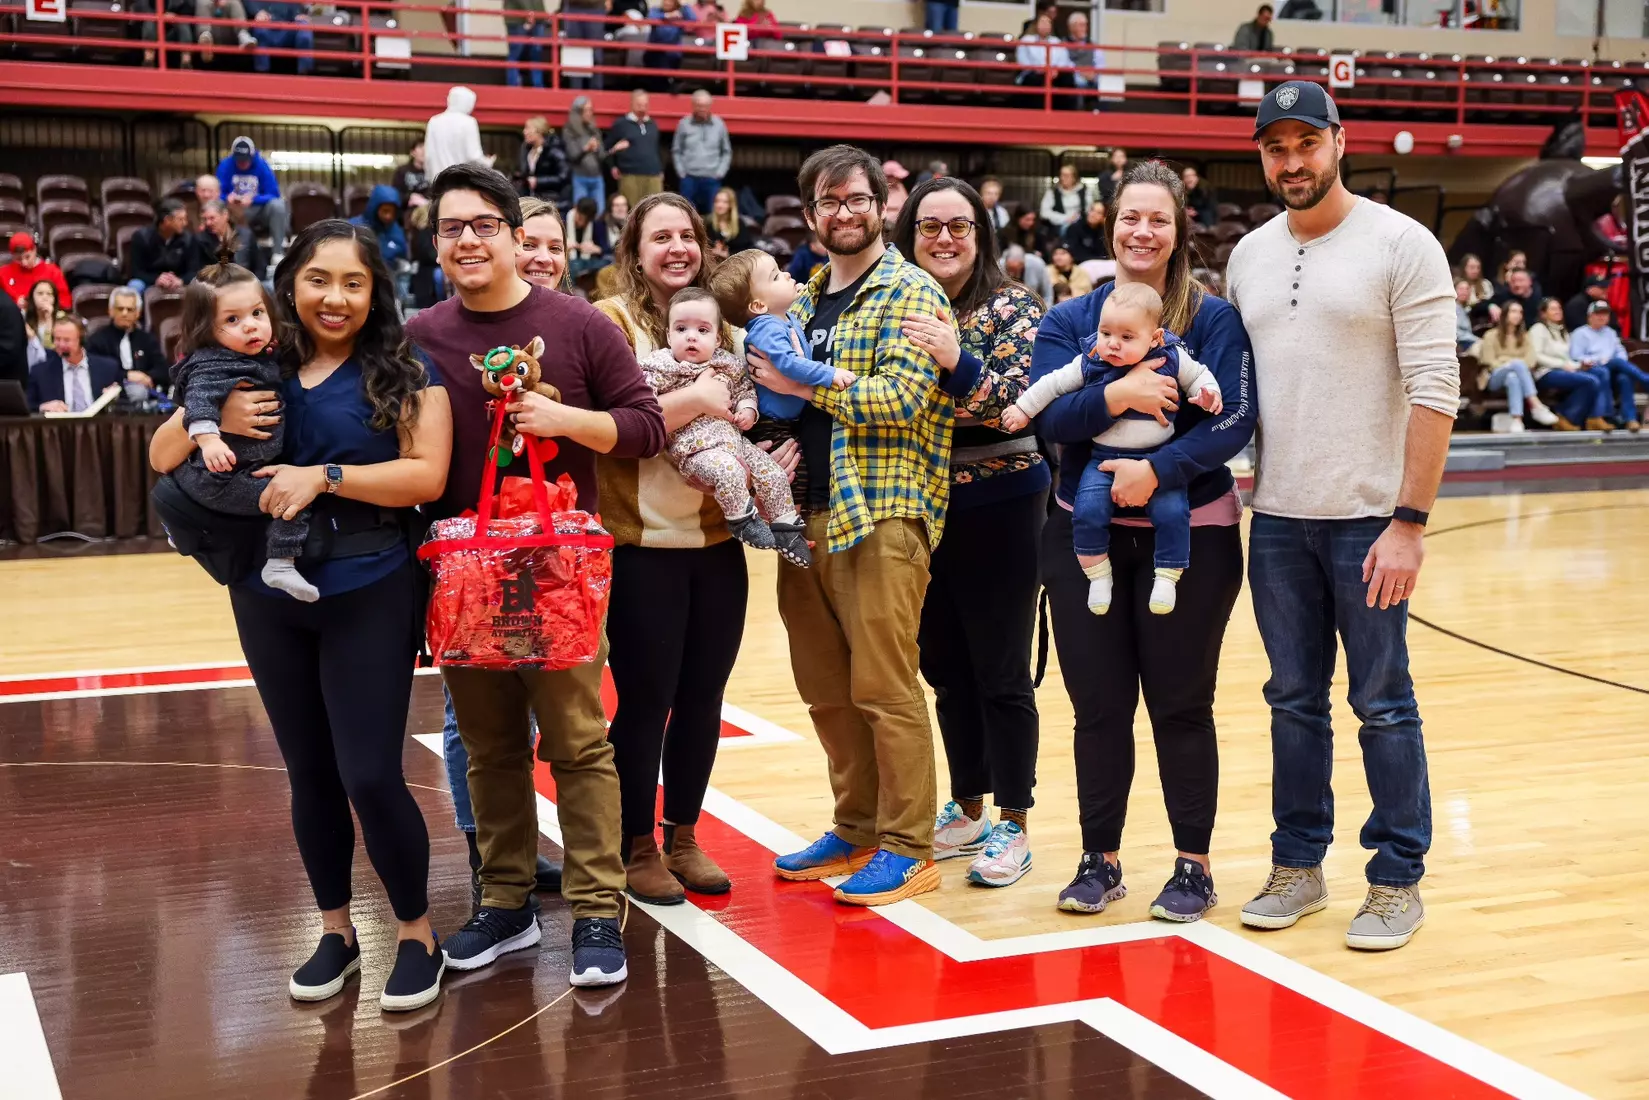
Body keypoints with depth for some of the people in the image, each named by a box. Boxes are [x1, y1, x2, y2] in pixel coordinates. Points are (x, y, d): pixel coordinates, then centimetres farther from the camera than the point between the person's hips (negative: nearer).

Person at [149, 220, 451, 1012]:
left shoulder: (404, 372, -5)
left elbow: (427, 475, -15)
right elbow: (161, 458, 5)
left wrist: (324, 477, -22)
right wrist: (213, 419, -15)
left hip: (369, 596, -4)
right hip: (269, 598, 4)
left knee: (370, 775, -5)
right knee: (310, 773, 14)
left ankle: (417, 935, 15)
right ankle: (335, 932, 29)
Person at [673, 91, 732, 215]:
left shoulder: (719, 125, 5)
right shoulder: (684, 124, 1)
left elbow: (727, 152, 12)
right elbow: (676, 151, 8)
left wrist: (720, 172, 2)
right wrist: (681, 171, 0)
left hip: (712, 179, 1)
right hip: (689, 179, -1)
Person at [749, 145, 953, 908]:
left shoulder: (910, 293, -3)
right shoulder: (807, 302, 19)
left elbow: (903, 396, -16)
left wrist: (803, 383, -13)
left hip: (883, 514, -7)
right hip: (810, 514, 7)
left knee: (884, 687, -5)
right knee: (825, 688, 11)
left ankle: (907, 848, 4)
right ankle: (857, 829, 23)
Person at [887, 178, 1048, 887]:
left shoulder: (1012, 308, -7)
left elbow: (1019, 403, -20)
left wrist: (958, 362, -34)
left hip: (998, 511, -5)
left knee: (1000, 675, 0)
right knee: (945, 669, 14)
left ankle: (1012, 824, 12)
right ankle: (967, 813, 28)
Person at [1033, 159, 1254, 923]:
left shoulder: (1212, 317, -2)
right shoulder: (1068, 320, 5)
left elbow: (1234, 420, -11)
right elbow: (1046, 415, -8)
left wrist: (1158, 470, -24)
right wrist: (1114, 396, -25)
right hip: (1086, 536, 2)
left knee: (1180, 704, 4)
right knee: (1099, 705, 7)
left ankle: (1194, 864, 16)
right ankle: (1099, 860, 19)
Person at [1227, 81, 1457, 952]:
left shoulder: (1401, 245, -6)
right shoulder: (1248, 258, 10)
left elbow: (1433, 391, -11)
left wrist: (1409, 521, -16)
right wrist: (1239, 482, 4)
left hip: (1368, 518, -4)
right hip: (1276, 519, 5)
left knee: (1382, 703, 3)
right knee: (1294, 701, 12)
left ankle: (1397, 880, 15)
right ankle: (1298, 864, 24)